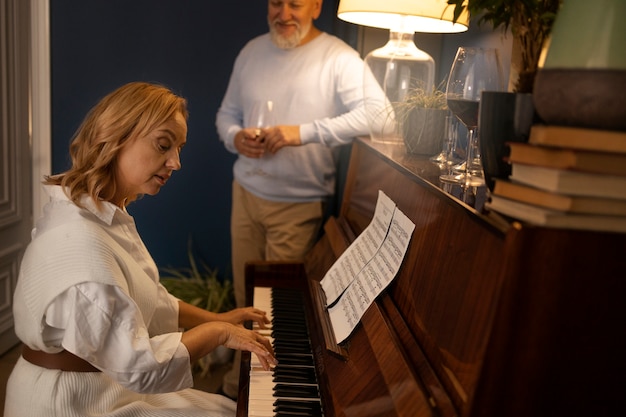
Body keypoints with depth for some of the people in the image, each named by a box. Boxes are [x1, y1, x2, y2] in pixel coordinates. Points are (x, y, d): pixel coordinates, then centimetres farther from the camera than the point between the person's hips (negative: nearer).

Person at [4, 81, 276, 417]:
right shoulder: (77, 242, -29)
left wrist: (214, 319, 9)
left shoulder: (109, 214, 4)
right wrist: (216, 332, -17)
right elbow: (138, 368, -28)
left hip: (111, 386, 9)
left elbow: (145, 302, 14)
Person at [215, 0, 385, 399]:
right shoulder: (252, 52, 9)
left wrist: (303, 133, -30)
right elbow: (227, 112, 16)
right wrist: (235, 137, -8)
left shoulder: (338, 58, -11)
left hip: (299, 203, -5)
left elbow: (376, 113, -25)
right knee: (245, 294, 14)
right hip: (247, 192, 5)